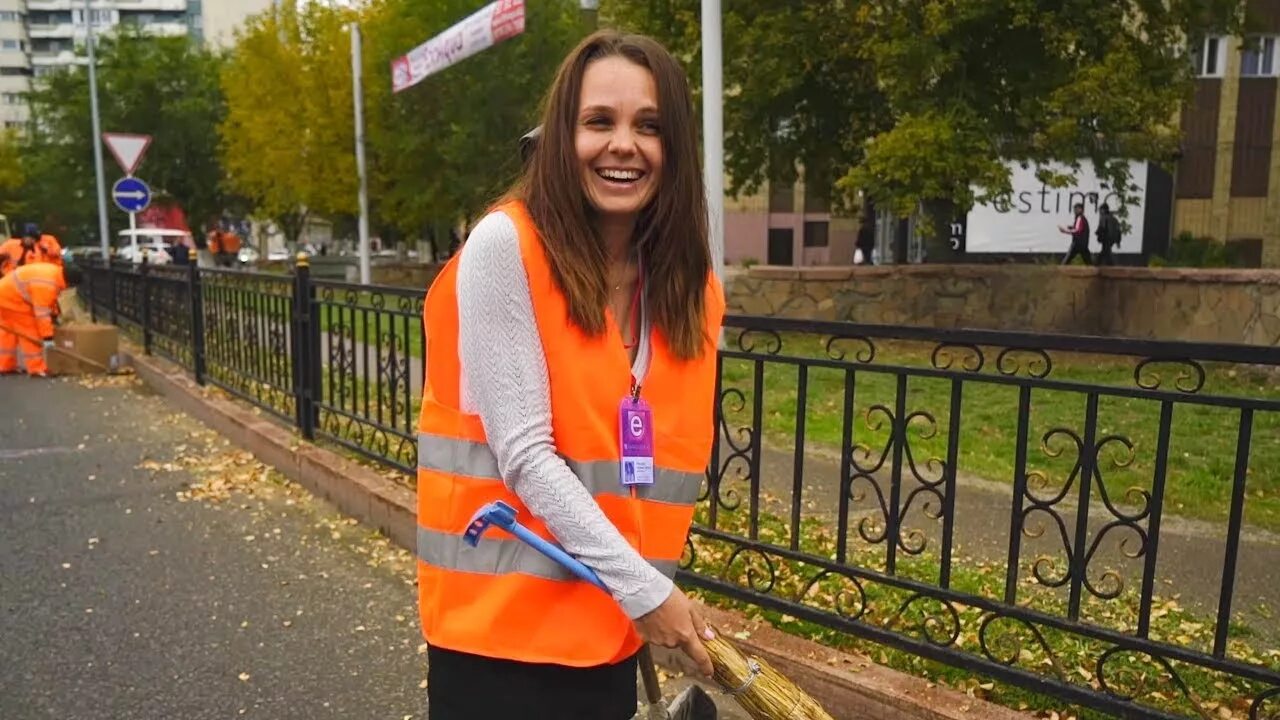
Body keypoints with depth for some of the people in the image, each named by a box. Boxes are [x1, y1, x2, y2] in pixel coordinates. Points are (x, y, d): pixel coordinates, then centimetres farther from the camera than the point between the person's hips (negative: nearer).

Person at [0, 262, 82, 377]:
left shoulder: (54, 273, 0)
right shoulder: (45, 284, -30)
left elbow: (49, 300, 16)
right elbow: (42, 312, -30)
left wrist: (54, 315, 20)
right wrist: (47, 337, -29)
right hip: (14, 299, -11)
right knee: (30, 332, -7)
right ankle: (37, 369, -4)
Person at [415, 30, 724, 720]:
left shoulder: (692, 290, 1)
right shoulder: (505, 245, -15)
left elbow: (669, 462, 8)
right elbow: (522, 451, -19)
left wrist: (657, 591, 5)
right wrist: (642, 586, -18)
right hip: (501, 614, -5)